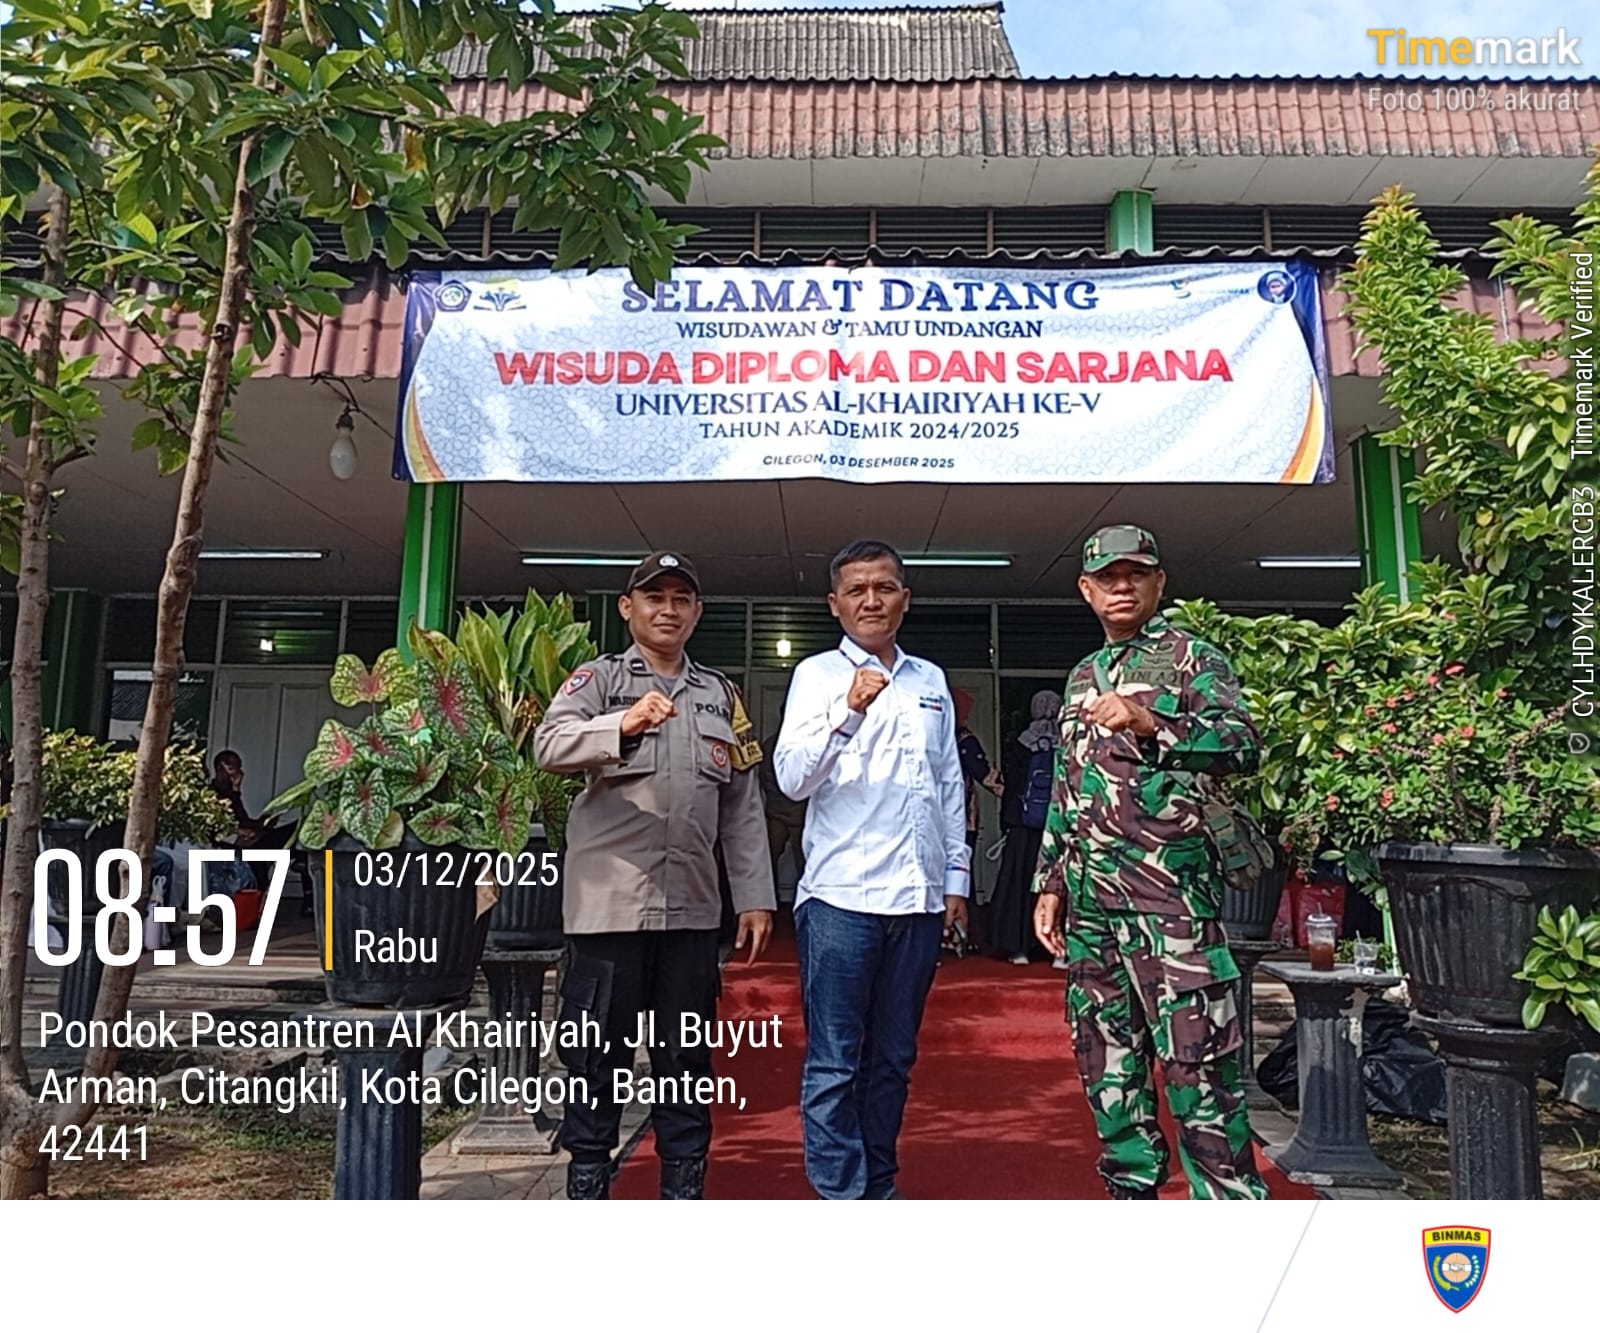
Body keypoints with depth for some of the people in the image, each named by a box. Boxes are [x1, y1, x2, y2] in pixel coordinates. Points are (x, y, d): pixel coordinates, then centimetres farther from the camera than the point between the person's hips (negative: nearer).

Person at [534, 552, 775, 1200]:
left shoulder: (720, 693, 15)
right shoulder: (599, 678, 4)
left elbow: (742, 806, 14)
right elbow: (549, 746, -15)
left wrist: (754, 896, 9)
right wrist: (624, 725, -32)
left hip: (691, 906, 4)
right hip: (608, 901, -3)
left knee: (687, 1056, 12)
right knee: (598, 1054, 5)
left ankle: (685, 1184, 25)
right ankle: (587, 1182, 21)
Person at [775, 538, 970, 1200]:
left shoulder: (931, 680, 15)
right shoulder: (817, 674, 2)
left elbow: (950, 785, 19)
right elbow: (792, 778, -9)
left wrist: (957, 876, 15)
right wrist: (849, 710, -22)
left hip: (920, 896, 5)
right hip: (842, 895, -4)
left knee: (893, 1059, 13)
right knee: (834, 1062, -1)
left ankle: (880, 1188, 25)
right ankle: (841, 1194, 8)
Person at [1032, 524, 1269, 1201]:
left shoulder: (1192, 657, 1)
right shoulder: (1082, 677, 20)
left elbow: (1244, 744, -14)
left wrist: (1149, 725, -28)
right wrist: (1050, 883, 18)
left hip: (1169, 888, -7)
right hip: (1090, 897, 7)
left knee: (1196, 1061, -8)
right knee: (1105, 1056, 12)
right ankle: (1132, 1190, 24)